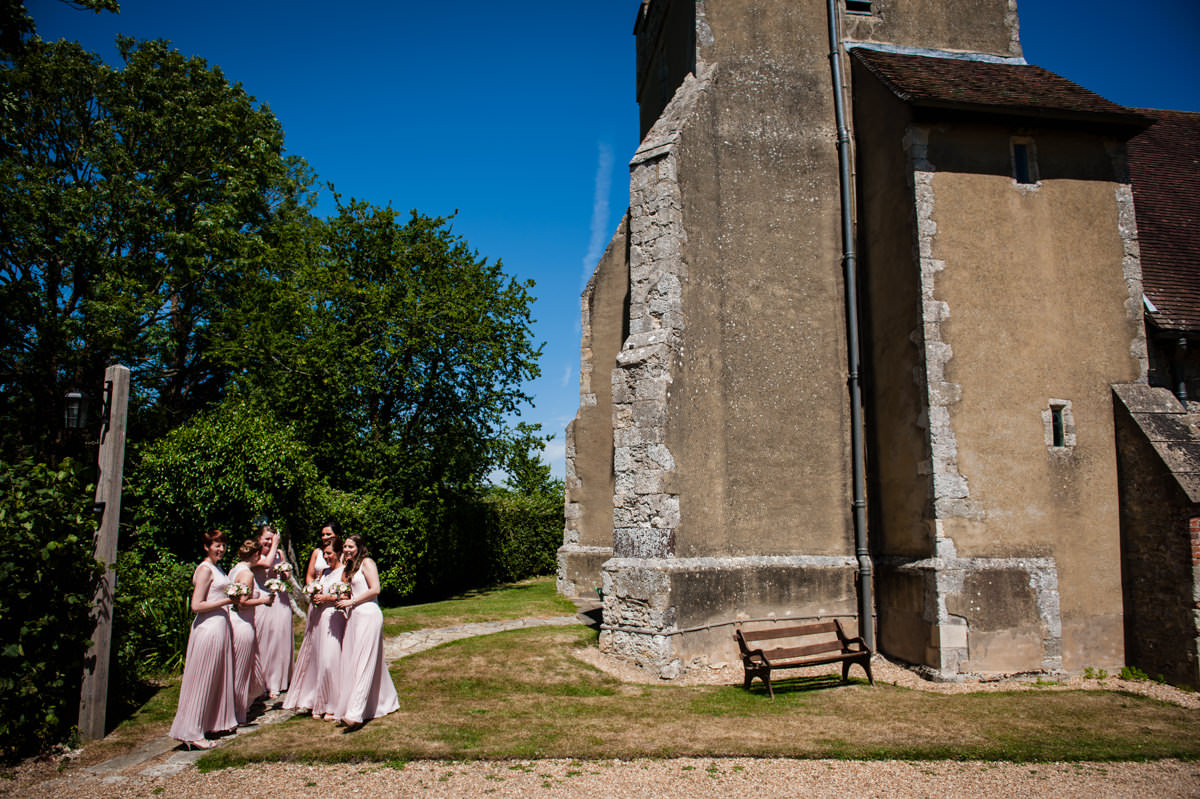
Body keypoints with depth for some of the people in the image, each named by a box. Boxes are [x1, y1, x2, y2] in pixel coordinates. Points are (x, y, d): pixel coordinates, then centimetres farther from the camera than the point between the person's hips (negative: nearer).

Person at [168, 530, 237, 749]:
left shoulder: (216, 568, 15)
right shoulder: (205, 569, -14)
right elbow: (196, 606, -19)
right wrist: (226, 600, -19)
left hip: (220, 626, 10)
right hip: (209, 627, -10)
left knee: (219, 676, 16)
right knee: (203, 679, -3)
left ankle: (217, 721, 27)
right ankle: (192, 732, 4)